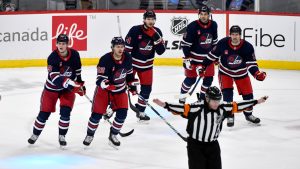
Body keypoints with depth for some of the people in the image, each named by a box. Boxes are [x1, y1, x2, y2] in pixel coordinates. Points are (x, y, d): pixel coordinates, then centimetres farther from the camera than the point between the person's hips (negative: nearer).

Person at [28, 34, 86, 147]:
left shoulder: (74, 55, -12)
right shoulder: (53, 57, -25)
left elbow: (78, 70, 9)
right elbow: (55, 78, -35)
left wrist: (81, 84, 13)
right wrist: (72, 85, -43)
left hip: (68, 88, 2)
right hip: (52, 87, -2)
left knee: (65, 112, -12)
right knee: (44, 113, 2)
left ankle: (62, 136, 7)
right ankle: (35, 134, 23)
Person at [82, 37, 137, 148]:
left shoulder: (127, 58, -9)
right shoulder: (105, 60, -26)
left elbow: (129, 72, 12)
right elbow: (100, 79, -28)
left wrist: (132, 85, 17)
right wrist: (108, 86, -45)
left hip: (120, 90, 4)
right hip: (104, 89, -4)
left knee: (122, 113, -8)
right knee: (97, 113, -3)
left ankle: (113, 135, 13)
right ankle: (90, 135, 20)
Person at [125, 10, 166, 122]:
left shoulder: (157, 32, -7)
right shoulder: (135, 31, -22)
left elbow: (161, 51, -10)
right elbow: (126, 48, -18)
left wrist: (157, 39, -26)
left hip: (147, 65, 4)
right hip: (132, 62, -4)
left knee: (146, 88, 5)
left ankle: (140, 111, 19)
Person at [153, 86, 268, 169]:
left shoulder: (222, 109, -6)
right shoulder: (197, 108, -22)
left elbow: (237, 106, 3)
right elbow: (182, 109, -31)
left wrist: (257, 102, 9)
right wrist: (165, 105, -45)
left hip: (212, 145, 5)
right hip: (195, 145, -5)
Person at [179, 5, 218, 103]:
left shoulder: (213, 25, -2)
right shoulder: (193, 26, -19)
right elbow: (185, 43, -15)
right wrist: (187, 59, -18)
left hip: (207, 57, 5)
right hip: (194, 57, -5)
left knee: (209, 79, 6)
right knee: (191, 79, -2)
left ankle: (202, 97, 23)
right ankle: (182, 96, 17)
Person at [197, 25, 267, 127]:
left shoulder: (247, 47, -22)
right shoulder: (223, 43, -23)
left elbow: (251, 63, -18)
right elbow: (212, 55, -9)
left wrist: (257, 73, -35)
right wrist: (202, 66, -8)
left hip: (241, 73, 1)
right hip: (225, 72, -1)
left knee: (248, 94, 3)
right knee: (227, 93, -16)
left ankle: (248, 114, 28)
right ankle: (230, 116, -1)